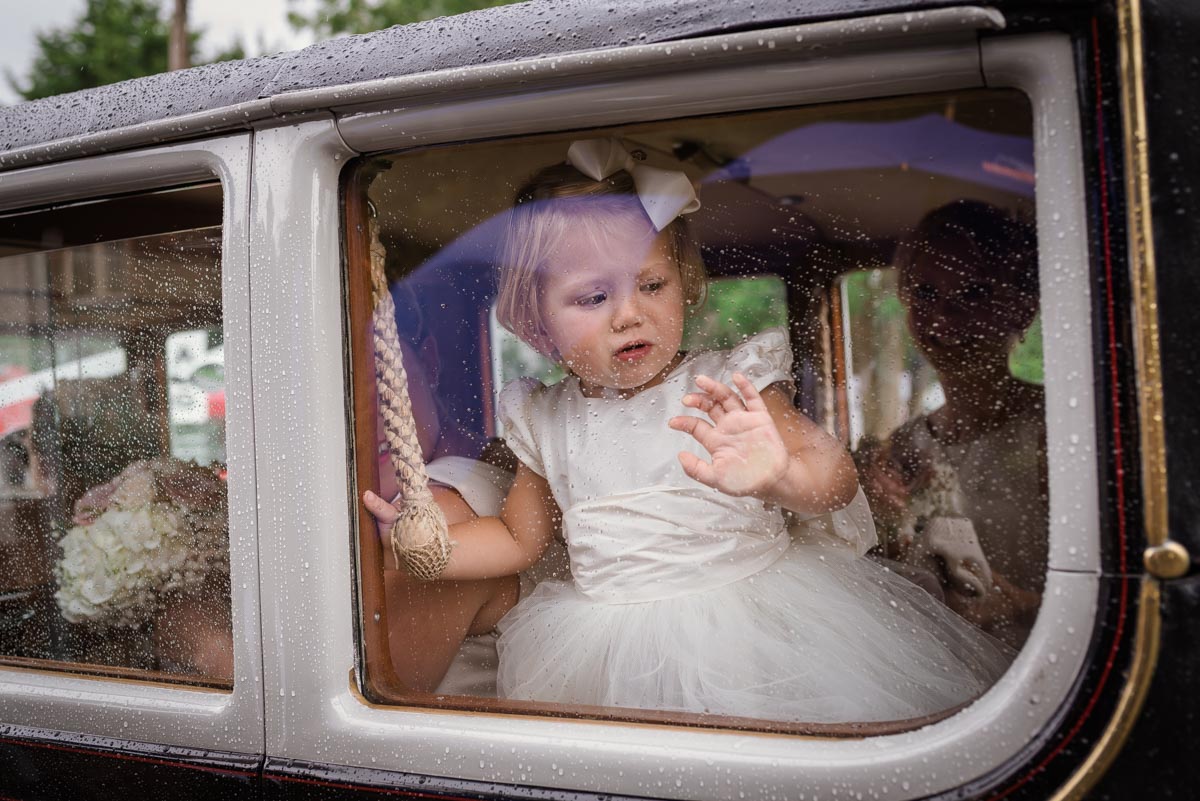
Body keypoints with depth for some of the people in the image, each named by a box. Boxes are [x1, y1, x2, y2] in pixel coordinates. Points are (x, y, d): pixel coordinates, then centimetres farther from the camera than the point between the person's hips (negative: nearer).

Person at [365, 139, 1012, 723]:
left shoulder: (729, 386, -8)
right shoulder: (545, 421, 4)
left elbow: (837, 482, -18)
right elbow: (519, 537, 17)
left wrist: (779, 476, -42)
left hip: (748, 609, -3)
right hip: (611, 640, 3)